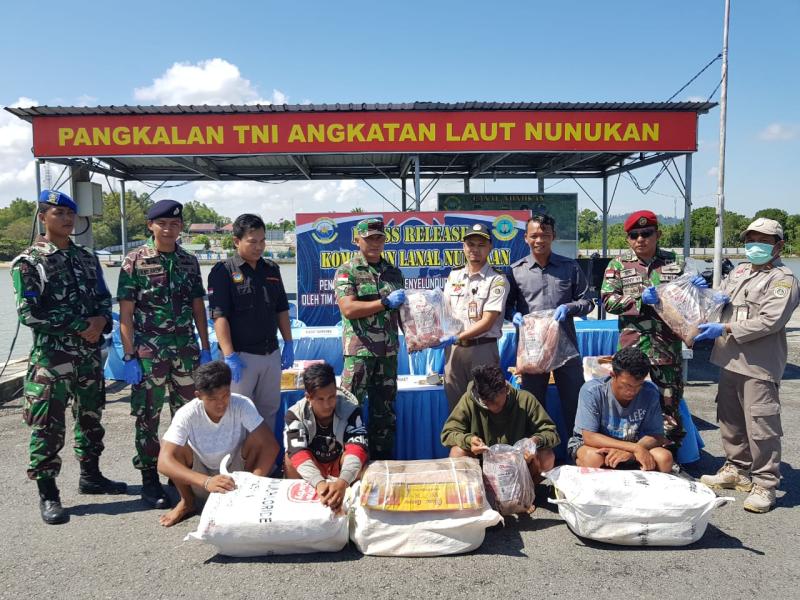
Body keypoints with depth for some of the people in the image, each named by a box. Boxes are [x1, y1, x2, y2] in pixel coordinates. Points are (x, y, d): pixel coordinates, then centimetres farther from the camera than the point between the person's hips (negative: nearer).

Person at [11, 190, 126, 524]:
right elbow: (29, 312, -13)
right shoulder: (28, 262, -5)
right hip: (50, 358, -5)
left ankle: (90, 476, 32)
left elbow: (103, 298, 13)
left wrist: (100, 321, -9)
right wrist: (79, 327, -16)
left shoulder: (86, 257, 11)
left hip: (90, 354, 6)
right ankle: (48, 494, 11)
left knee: (91, 417, 16)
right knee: (48, 427, -1)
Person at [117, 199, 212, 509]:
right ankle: (149, 478, 19)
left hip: (186, 350, 4)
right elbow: (126, 313, -5)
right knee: (148, 416, 5)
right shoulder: (135, 261, -4)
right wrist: (129, 357, -10)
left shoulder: (189, 261, 7)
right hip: (149, 352, -3)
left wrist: (206, 349, 7)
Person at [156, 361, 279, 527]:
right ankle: (187, 502, -1)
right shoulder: (187, 414, -26)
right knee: (177, 448, -27)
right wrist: (206, 482, -50)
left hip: (236, 475, 0)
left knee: (257, 439, -27)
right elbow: (164, 462, -36)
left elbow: (271, 446, -28)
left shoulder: (242, 405, -25)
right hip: (200, 480, 0)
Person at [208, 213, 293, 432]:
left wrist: (288, 344, 10)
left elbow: (282, 309, 16)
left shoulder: (272, 269, 10)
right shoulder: (223, 271, -8)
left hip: (272, 353, 6)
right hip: (241, 356, -5)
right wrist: (229, 356, -19)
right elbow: (219, 316, -14)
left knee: (270, 408, 15)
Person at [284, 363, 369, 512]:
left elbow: (357, 448, -35)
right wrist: (319, 482, -54)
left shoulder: (350, 410, -23)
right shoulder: (295, 414, -22)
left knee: (355, 457, -33)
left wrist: (343, 482, -55)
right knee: (290, 457, -31)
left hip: (340, 467, 0)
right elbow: (297, 452, -35)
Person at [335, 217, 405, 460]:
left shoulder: (393, 271, 13)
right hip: (360, 350, -5)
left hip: (389, 350, 5)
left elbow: (402, 309, 21)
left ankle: (383, 460, 25)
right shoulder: (347, 271, -3)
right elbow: (348, 309, -16)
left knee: (385, 407, 13)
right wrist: (385, 303, -20)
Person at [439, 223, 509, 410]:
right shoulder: (454, 275, 10)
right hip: (453, 349, 5)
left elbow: (487, 322, -13)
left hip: (482, 349, -4)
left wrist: (455, 338, -19)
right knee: (455, 404, 12)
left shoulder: (497, 280, -6)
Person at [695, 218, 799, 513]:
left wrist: (725, 329, -20)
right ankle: (737, 469, 32)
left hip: (760, 366, -8)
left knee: (761, 426, -5)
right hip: (730, 360, 8)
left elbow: (770, 321, -18)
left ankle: (765, 483, 8)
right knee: (730, 419, 17)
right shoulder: (739, 271, 16)